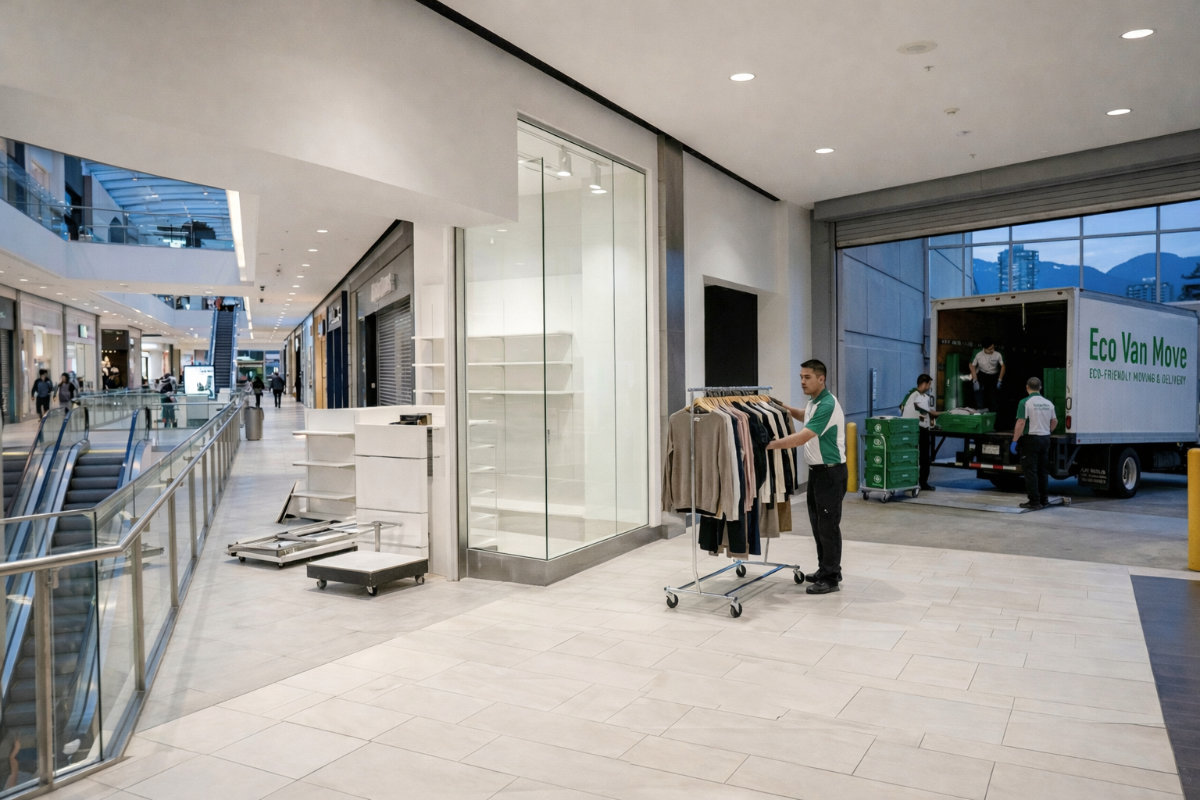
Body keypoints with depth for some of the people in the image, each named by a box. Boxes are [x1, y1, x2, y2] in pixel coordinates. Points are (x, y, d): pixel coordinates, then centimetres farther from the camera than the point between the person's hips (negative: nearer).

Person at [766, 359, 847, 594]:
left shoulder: (827, 405, -23)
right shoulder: (813, 402, 8)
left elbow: (802, 437, -29)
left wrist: (770, 445, -26)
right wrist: (788, 409, 18)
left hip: (831, 472, -10)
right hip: (816, 470, 10)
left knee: (828, 525, -3)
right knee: (817, 523, 15)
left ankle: (831, 578, 7)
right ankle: (826, 569, 26)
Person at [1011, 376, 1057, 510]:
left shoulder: (1025, 402, -13)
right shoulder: (1048, 403, 8)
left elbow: (1021, 423, -18)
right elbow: (1054, 421, 18)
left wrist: (1014, 441, -15)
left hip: (1030, 439, -7)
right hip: (1045, 439, 7)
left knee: (1030, 471, -3)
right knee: (1043, 471, 15)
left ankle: (1034, 502, -4)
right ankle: (1044, 499, 20)